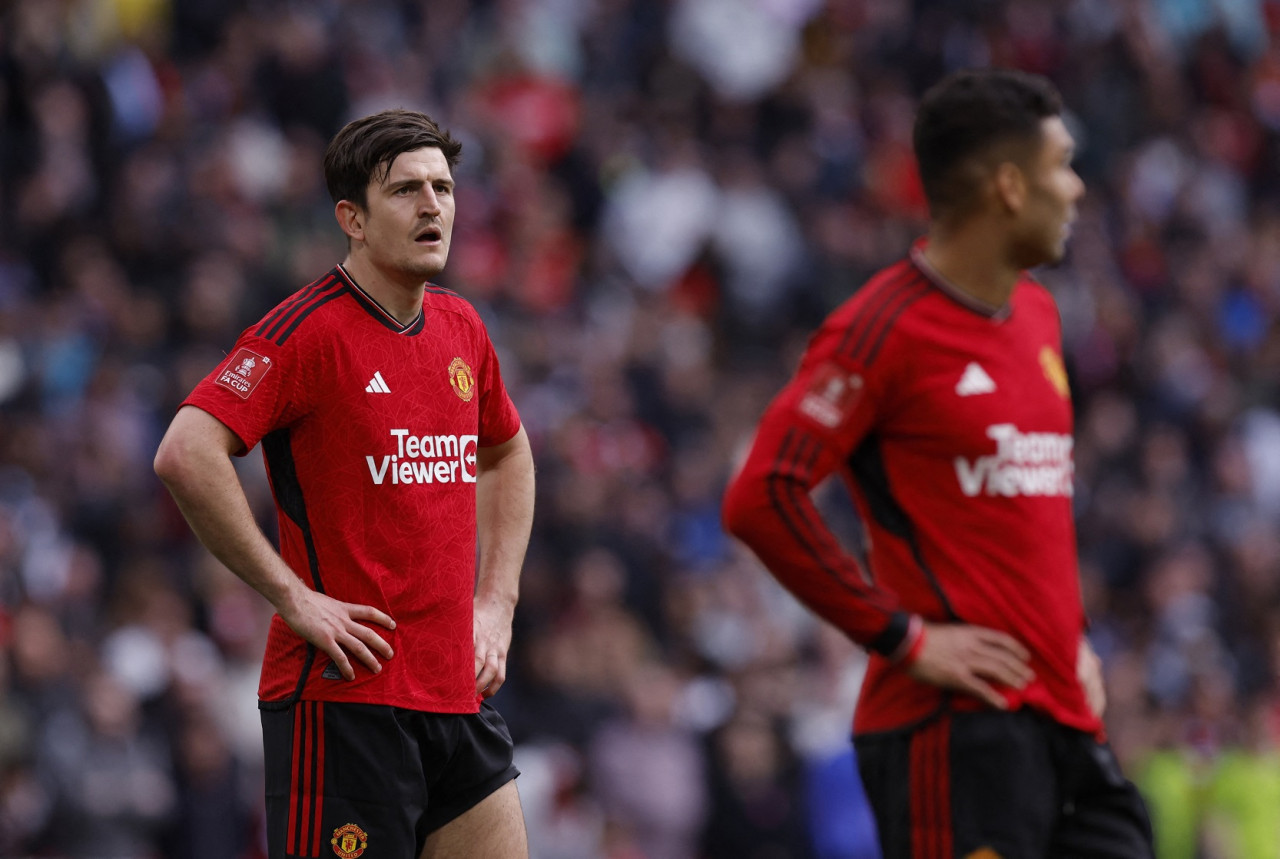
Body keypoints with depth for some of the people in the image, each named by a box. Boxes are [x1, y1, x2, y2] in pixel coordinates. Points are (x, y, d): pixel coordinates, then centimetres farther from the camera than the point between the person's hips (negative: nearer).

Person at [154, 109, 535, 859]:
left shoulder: (461, 327, 12)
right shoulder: (312, 328, -11)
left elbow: (509, 456, 31)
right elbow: (187, 454, -22)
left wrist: (496, 602, 18)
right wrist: (292, 596, -19)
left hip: (459, 692, 7)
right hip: (346, 696, -7)